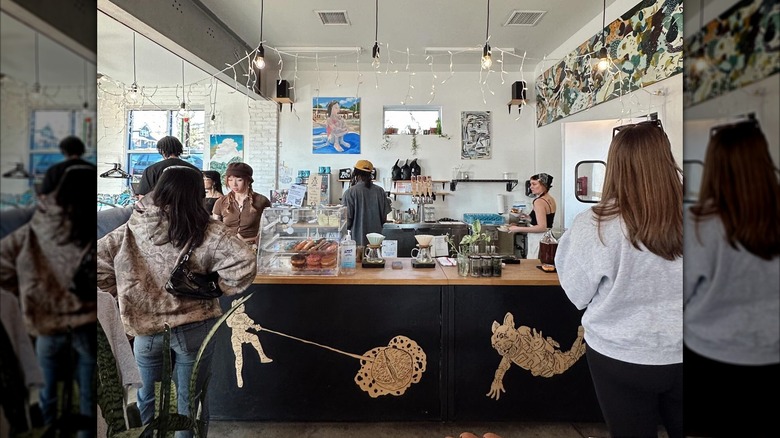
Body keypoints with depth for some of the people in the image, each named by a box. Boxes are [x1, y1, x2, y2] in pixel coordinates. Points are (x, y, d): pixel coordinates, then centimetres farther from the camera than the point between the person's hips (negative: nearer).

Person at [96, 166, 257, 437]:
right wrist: (221, 288, -9)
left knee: (146, 396, 25)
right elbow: (244, 262, -25)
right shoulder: (206, 232, -15)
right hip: (193, 329, -3)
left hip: (145, 328, 3)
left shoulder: (132, 229, -5)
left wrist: (120, 292, 8)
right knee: (190, 400, 15)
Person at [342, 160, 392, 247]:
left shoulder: (349, 192, -10)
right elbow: (384, 215, 5)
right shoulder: (380, 191, -1)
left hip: (358, 237, -3)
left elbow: (348, 216, -7)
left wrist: (347, 227, 13)